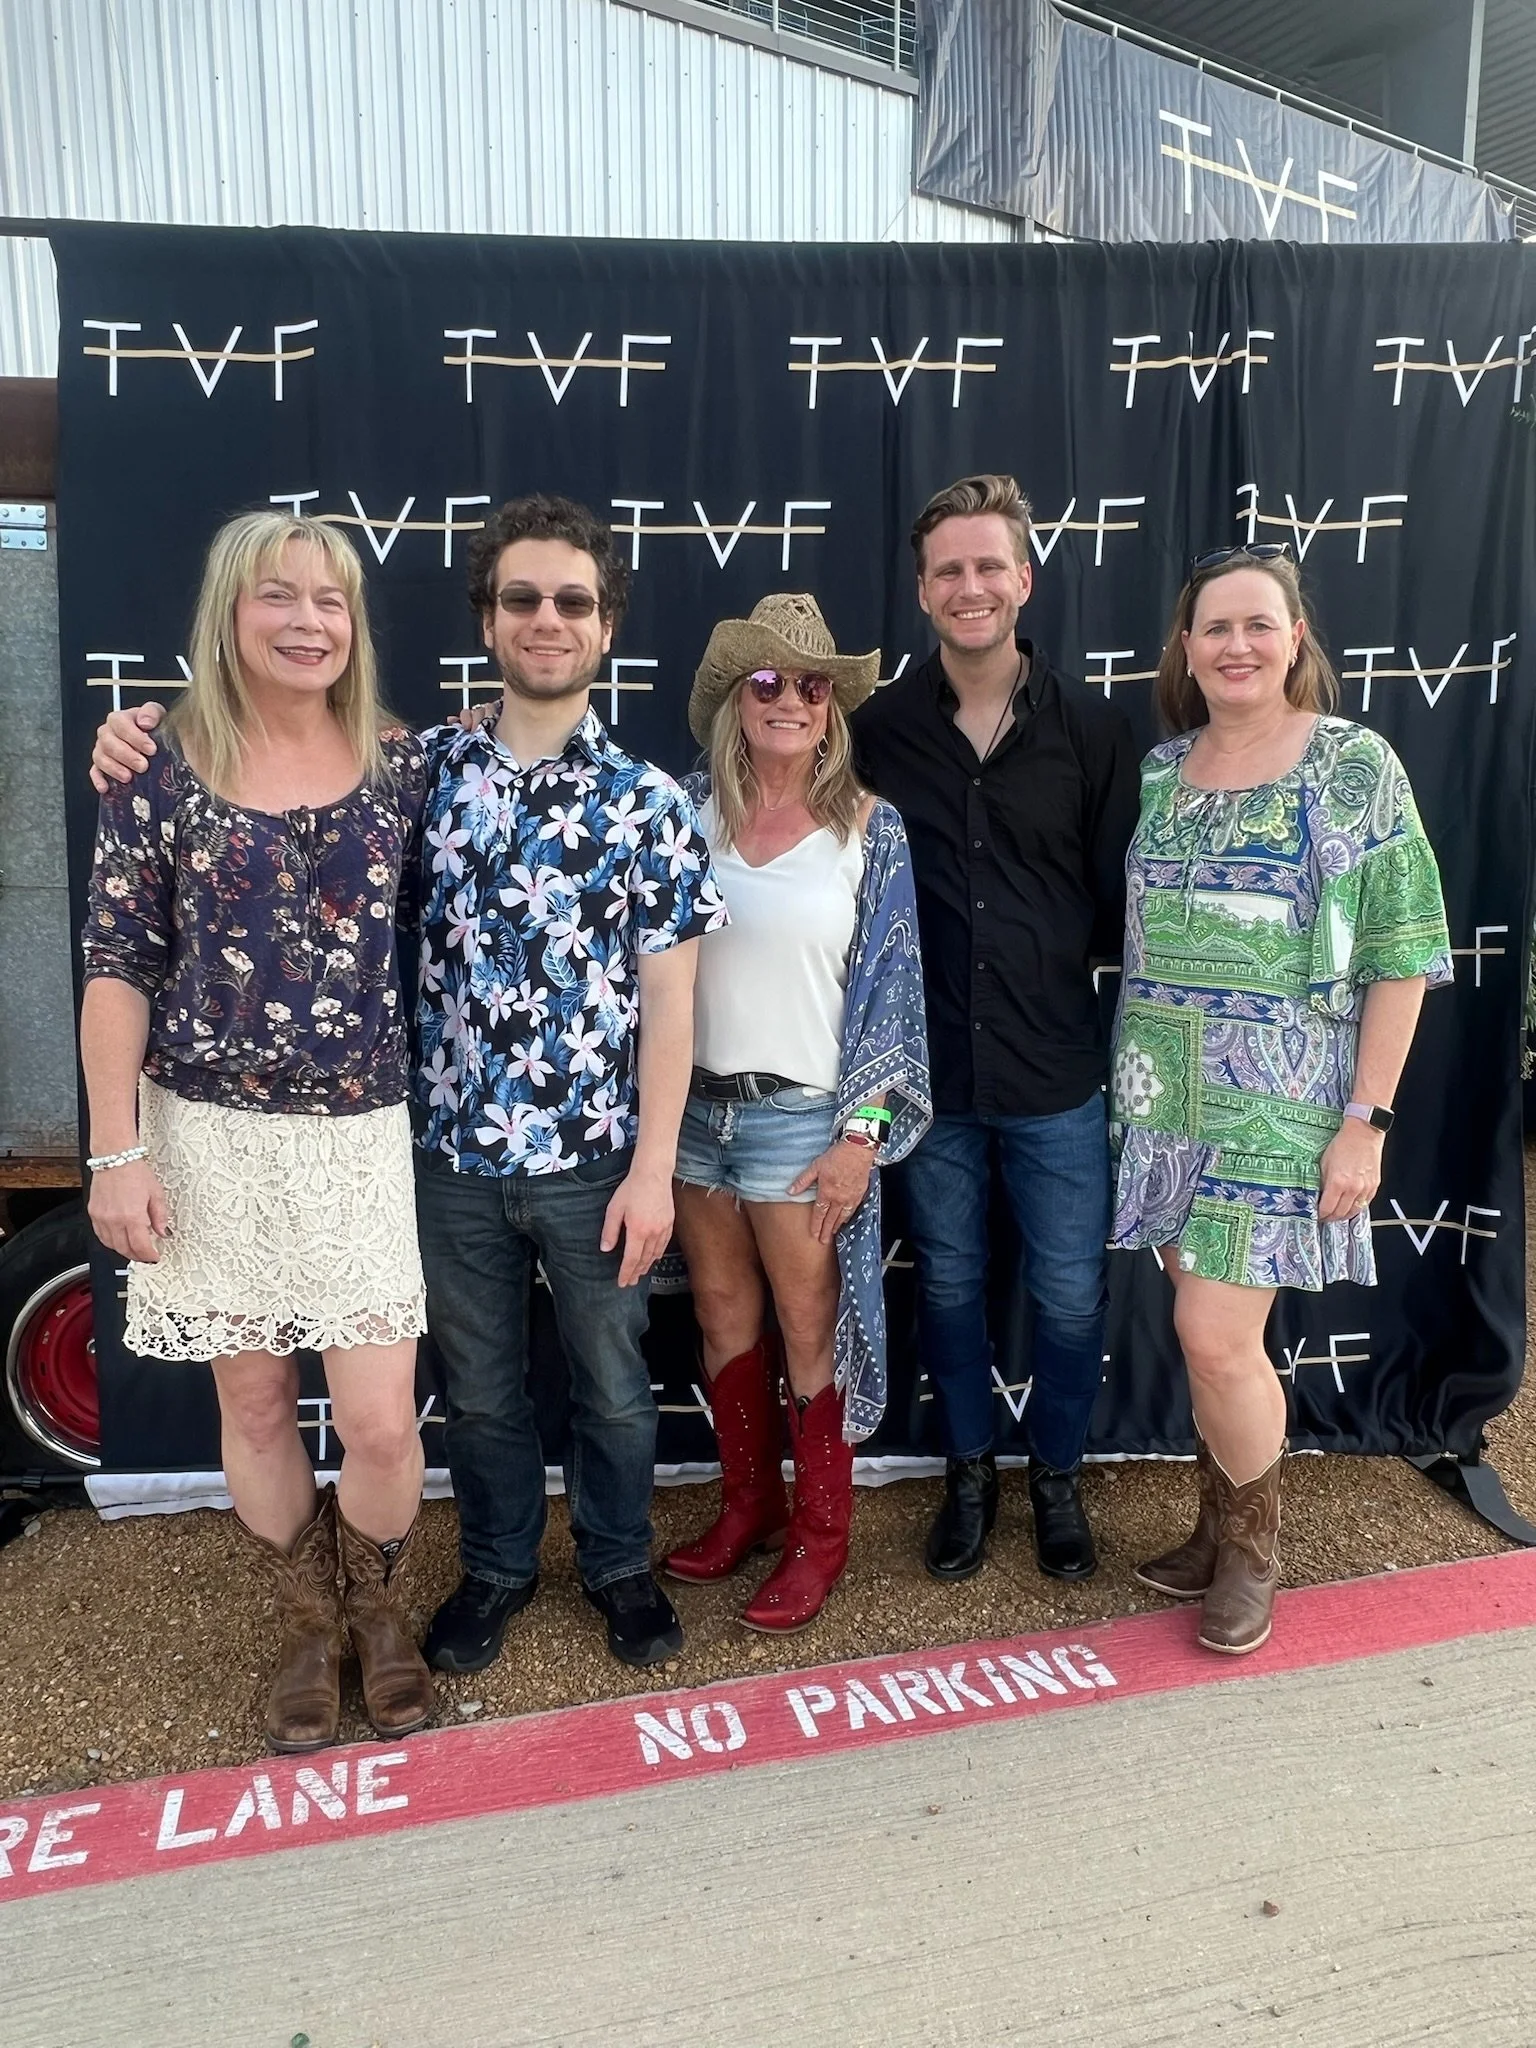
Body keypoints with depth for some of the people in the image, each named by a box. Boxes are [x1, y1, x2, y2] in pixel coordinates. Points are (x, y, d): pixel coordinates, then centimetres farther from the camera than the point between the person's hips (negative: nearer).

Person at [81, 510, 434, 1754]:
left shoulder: (402, 763, 1)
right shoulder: (163, 768, -4)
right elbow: (119, 965, -3)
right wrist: (117, 1150, -7)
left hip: (363, 1135, 1)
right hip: (209, 1136, 0)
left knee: (380, 1418, 0)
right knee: (256, 1406, 12)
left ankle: (380, 1615, 30)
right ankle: (307, 1629, 36)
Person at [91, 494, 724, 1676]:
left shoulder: (648, 803, -6)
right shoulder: (427, 770, -1)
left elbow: (666, 997, -7)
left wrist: (652, 1168, -10)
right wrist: (153, 734, -8)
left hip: (596, 1159, -1)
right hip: (456, 1150, 2)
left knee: (612, 1383, 16)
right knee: (480, 1384, 18)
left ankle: (620, 1564, 40)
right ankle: (498, 1567, 42)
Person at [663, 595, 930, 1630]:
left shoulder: (869, 828, -5)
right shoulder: (688, 810, 2)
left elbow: (889, 987, -5)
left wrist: (860, 1132, -9)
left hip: (802, 1114, -3)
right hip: (693, 1104, 4)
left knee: (810, 1329, 7)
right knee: (723, 1314, 16)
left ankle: (821, 1532, 26)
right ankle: (748, 1501, 36)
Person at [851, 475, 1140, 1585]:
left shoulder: (1094, 729, -2)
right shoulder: (879, 730, -2)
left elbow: (1122, 900, 1)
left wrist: (1101, 1021, -4)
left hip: (1058, 1075, 0)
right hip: (930, 1072, 1)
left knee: (1071, 1298, 11)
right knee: (950, 1288, 16)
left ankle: (1057, 1475, 37)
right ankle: (970, 1470, 39)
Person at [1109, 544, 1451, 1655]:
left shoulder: (1357, 763, -5)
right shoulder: (1159, 770, 7)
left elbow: (1402, 957, -7)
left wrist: (1365, 1122, -11)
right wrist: (1134, 1081, 6)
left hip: (1279, 1103, -4)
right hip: (1167, 1099, 4)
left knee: (1216, 1335, -6)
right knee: (1213, 1330, 11)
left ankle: (1251, 1552, 21)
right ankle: (1219, 1532, 32)